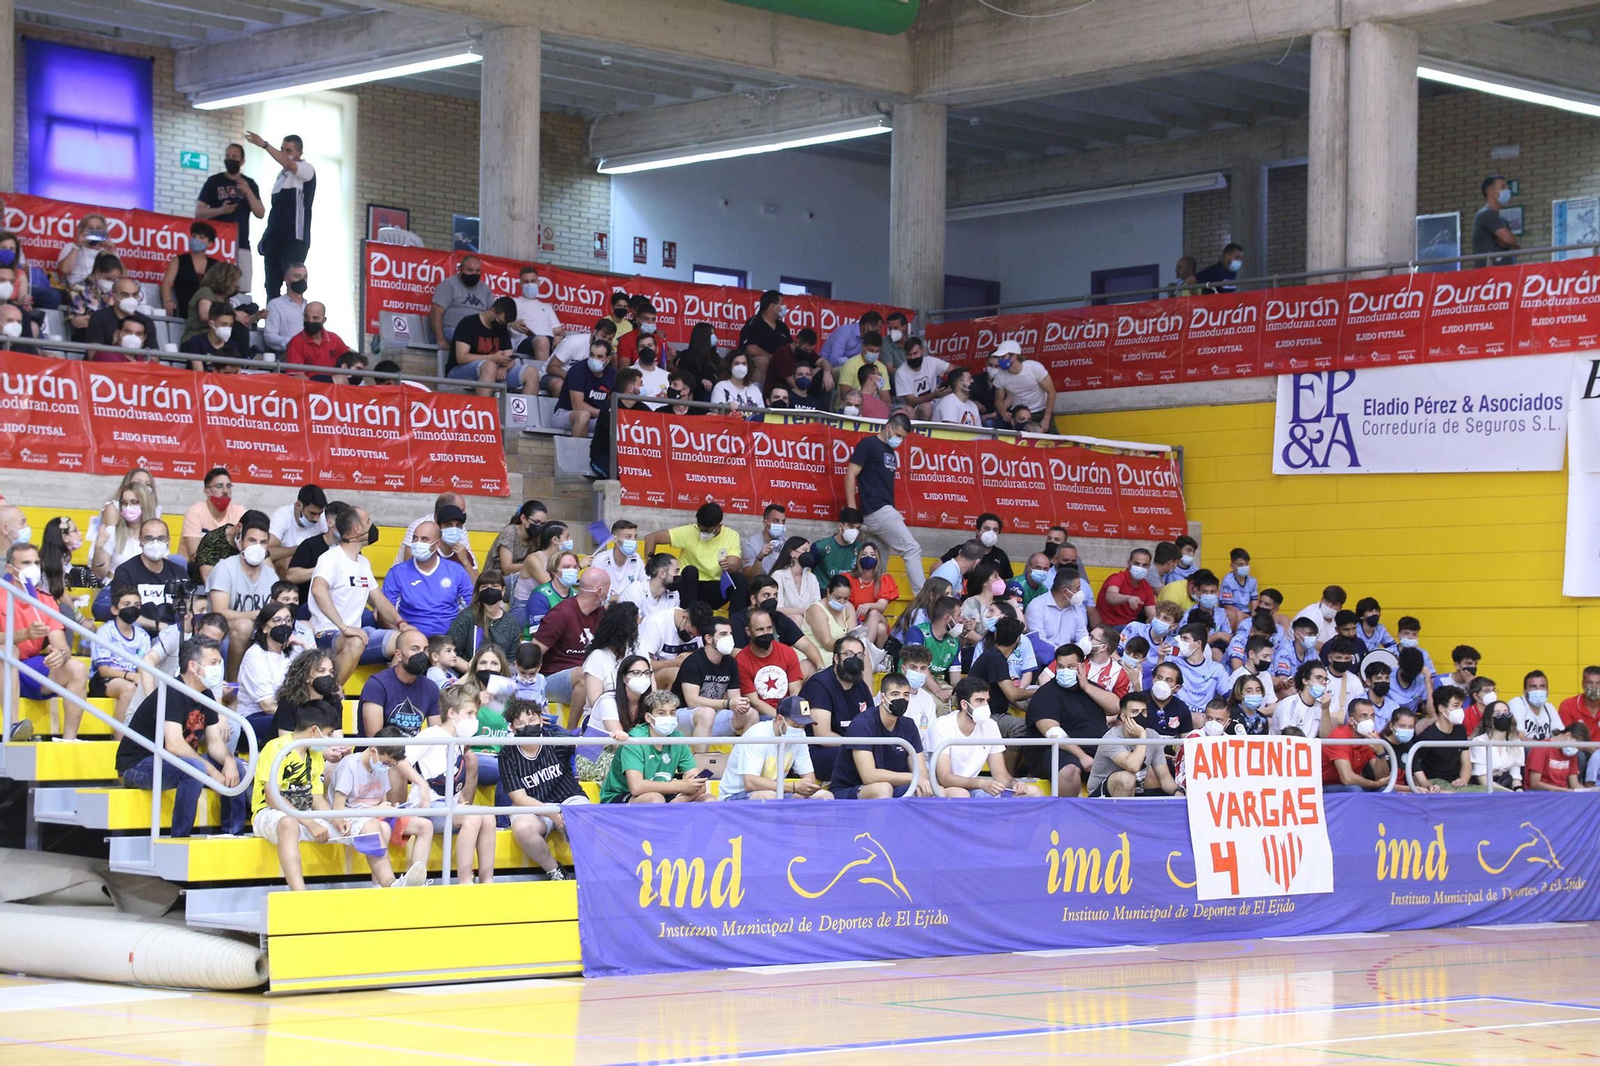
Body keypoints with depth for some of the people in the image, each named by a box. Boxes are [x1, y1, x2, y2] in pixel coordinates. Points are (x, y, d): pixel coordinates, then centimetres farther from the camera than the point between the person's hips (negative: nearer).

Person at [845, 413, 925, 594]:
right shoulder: (868, 444, -4)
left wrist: (895, 514, 13)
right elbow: (850, 475, -9)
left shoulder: (890, 451, 20)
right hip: (877, 510, -9)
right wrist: (852, 511, -14)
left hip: (885, 511, 9)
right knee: (912, 549, -12)